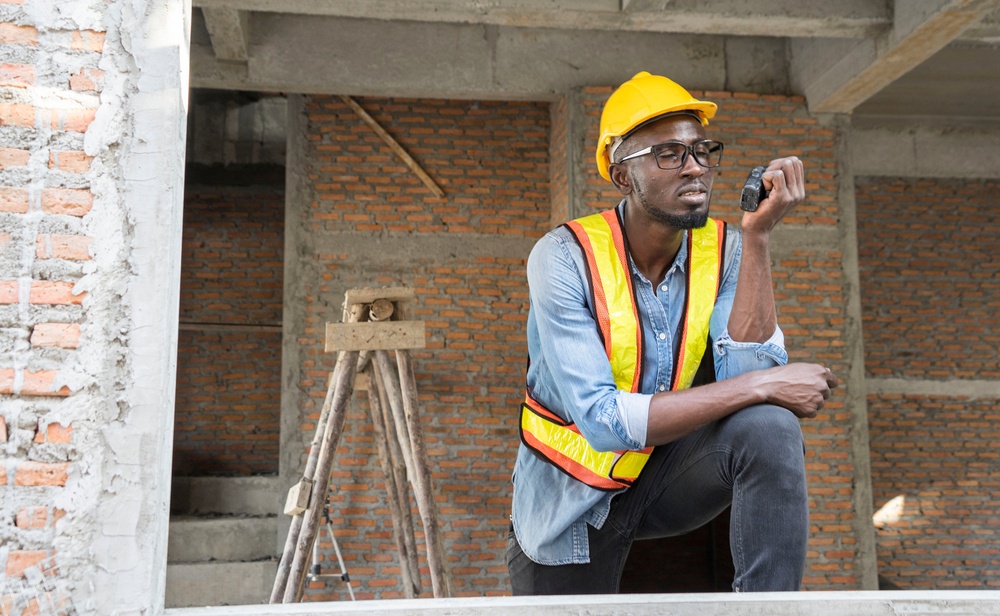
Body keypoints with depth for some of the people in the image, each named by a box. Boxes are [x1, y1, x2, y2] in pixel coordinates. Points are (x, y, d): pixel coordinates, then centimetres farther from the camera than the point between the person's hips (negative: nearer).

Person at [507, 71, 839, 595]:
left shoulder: (724, 251, -9)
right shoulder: (564, 258, -22)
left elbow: (744, 375, -23)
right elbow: (603, 420, -30)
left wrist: (757, 236, -26)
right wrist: (761, 385, -30)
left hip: (668, 472, 2)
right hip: (574, 500, -2)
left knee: (768, 427, -26)